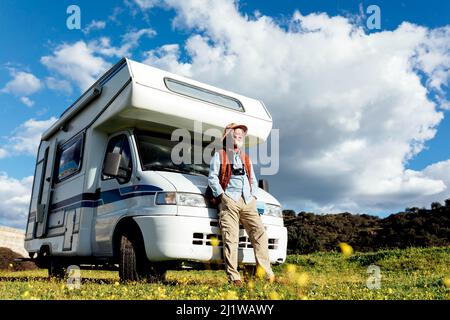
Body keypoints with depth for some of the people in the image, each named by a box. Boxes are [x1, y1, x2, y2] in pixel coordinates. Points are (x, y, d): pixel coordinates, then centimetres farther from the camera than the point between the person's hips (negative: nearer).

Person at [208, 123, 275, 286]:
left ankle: (267, 274, -5)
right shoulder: (219, 155, 13)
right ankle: (233, 277, -8)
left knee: (259, 233, -7)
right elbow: (212, 178, 4)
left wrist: (254, 195, 11)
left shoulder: (246, 158, 29)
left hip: (248, 202, 5)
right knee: (230, 239, -10)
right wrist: (222, 195, -7)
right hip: (229, 201, -4)